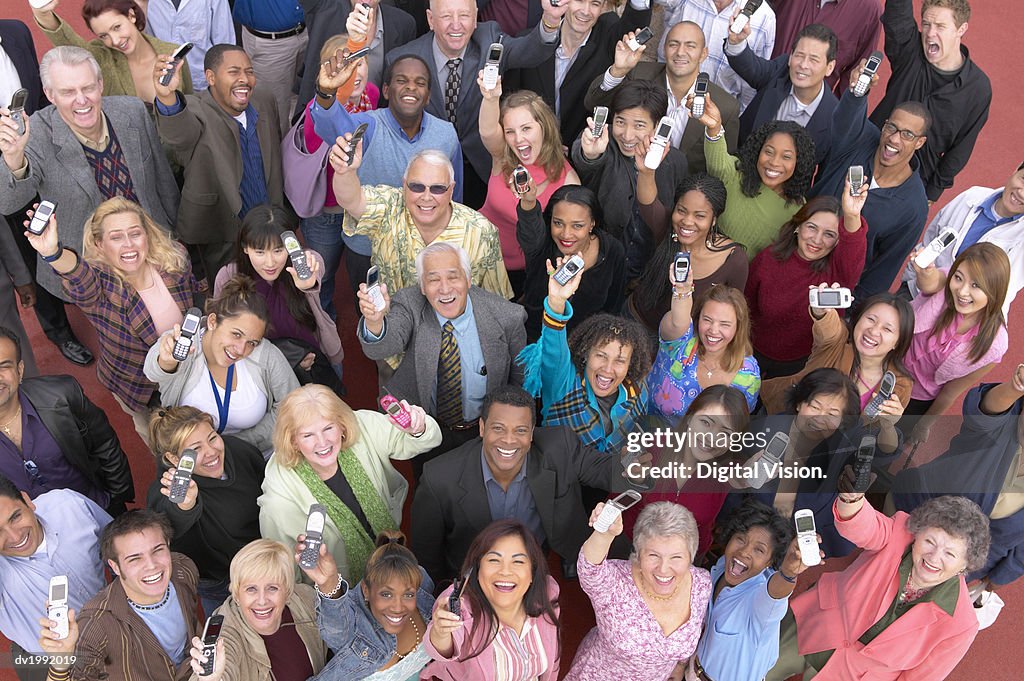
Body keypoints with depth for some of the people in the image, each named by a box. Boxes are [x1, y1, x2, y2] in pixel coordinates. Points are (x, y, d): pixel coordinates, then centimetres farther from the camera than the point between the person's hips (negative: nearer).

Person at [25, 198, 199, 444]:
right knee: (152, 433, 26)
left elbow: (196, 300, 1)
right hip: (135, 385, -2)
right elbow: (78, 277, -58)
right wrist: (53, 253, -77)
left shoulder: (175, 260, -21)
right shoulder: (98, 286, -32)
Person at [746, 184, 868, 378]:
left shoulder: (839, 268, -15)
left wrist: (852, 217, -62)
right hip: (757, 357, 1)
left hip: (806, 365, -1)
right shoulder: (768, 259, -8)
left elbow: (853, 246, -41)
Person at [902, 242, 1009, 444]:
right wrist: (926, 273, -74)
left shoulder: (992, 344, -30)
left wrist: (924, 425, -2)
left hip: (919, 400, -1)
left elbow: (951, 392, -16)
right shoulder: (944, 284, -28)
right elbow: (929, 283, -52)